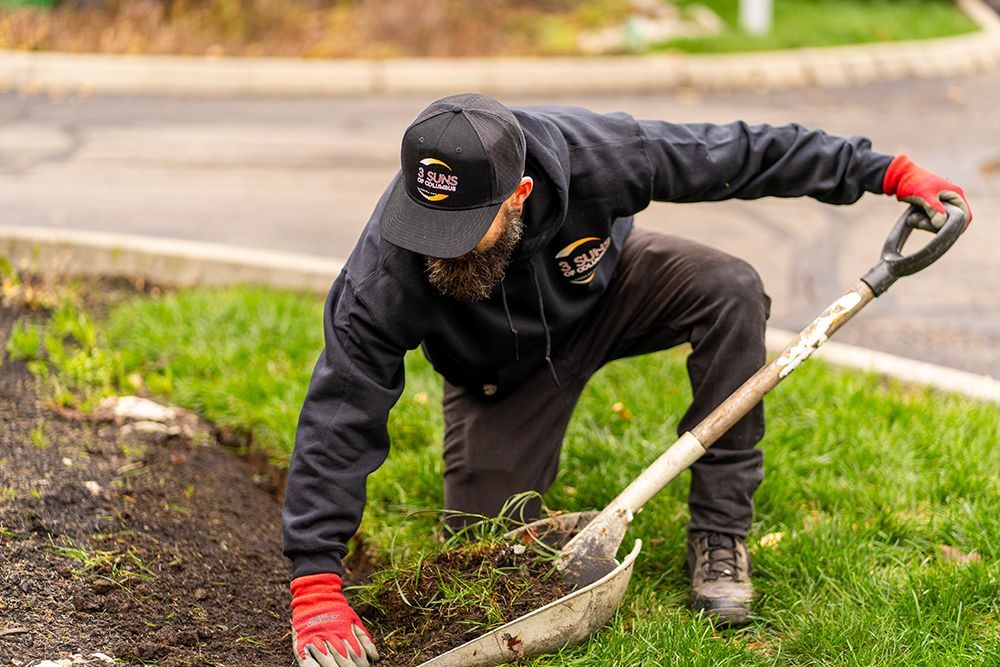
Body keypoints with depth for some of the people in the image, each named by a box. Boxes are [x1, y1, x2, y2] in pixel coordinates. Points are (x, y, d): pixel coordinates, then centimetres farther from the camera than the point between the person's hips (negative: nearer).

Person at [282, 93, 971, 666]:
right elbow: (339, 411, -35)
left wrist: (889, 171, -19)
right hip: (504, 370, 0)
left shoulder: (588, 152, -38)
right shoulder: (384, 274, -39)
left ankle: (720, 531, -16)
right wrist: (316, 584, -40)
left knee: (729, 289, -28)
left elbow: (740, 154, -25)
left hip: (605, 286, 1)